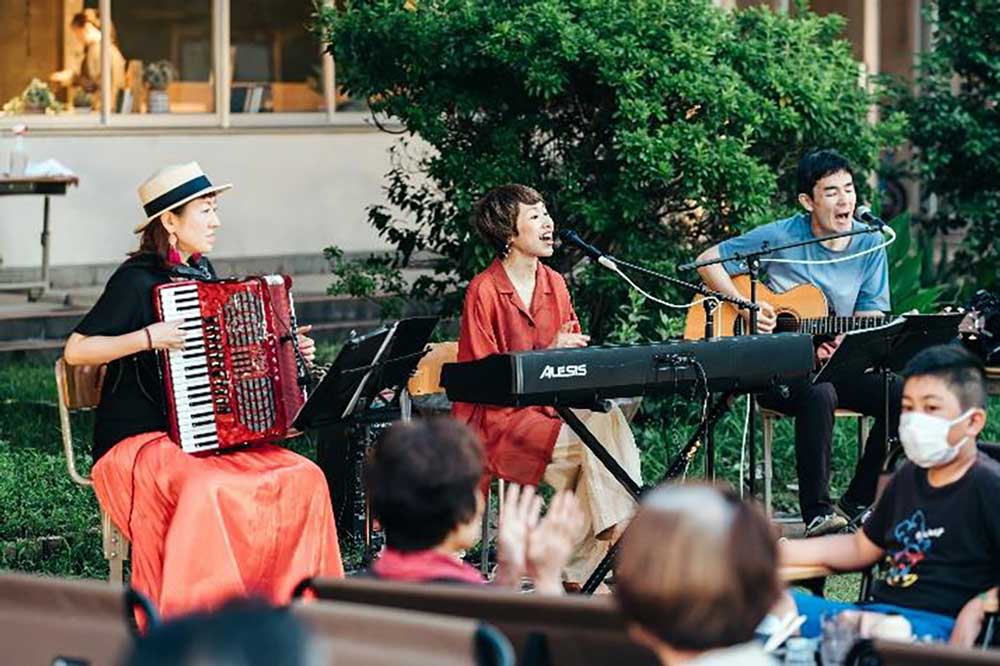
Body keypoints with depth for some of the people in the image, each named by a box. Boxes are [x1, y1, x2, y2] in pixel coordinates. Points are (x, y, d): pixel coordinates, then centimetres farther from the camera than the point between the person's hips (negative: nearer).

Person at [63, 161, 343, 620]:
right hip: (139, 441, -7)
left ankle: (291, 605, -7)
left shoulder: (202, 273, 13)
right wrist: (148, 338, -24)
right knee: (205, 490, -36)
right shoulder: (137, 279, -10)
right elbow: (75, 351, -14)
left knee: (303, 478, -13)